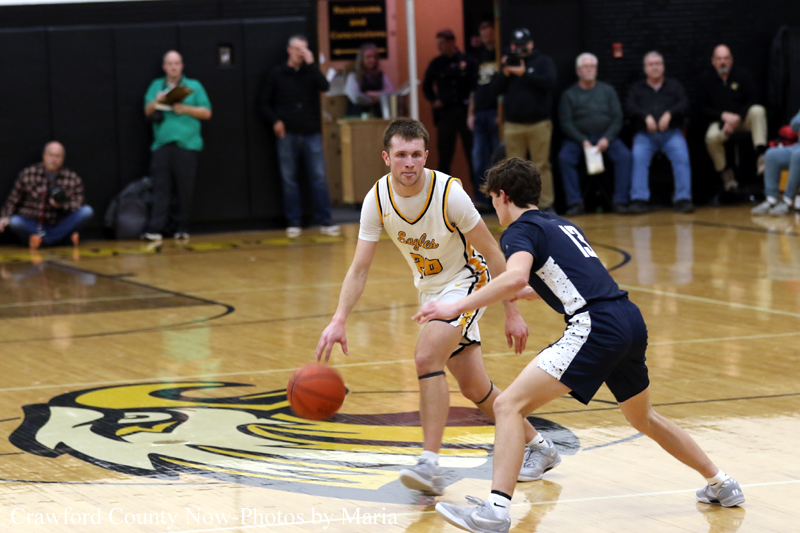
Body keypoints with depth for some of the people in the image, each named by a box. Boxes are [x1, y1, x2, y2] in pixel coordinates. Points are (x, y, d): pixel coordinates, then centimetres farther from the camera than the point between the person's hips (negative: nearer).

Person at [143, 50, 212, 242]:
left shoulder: (194, 86, 12)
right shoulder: (156, 86, 18)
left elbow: (207, 113, 6)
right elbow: (147, 111, 10)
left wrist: (185, 109, -7)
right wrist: (157, 101, -9)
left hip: (187, 144, -1)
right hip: (162, 144, 1)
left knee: (185, 189, -1)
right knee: (160, 187, -6)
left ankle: (182, 228, 6)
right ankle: (155, 228, -10)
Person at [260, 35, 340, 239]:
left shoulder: (310, 72, 9)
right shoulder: (277, 74, 6)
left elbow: (324, 86, -11)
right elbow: (265, 102, 8)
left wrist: (310, 63, -12)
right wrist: (274, 121, -8)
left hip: (311, 132, 1)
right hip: (287, 134, -1)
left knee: (319, 177, -3)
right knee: (289, 179, 2)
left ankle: (325, 222, 0)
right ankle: (294, 223, 8)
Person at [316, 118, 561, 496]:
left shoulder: (449, 193, -26)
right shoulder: (377, 199, -14)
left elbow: (490, 252, -16)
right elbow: (360, 268, -11)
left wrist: (512, 312, -15)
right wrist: (339, 320, -25)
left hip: (467, 281, -6)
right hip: (430, 291, 6)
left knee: (427, 355, -27)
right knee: (474, 388, 12)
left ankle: (430, 464, -26)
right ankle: (537, 447, 32)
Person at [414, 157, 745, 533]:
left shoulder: (520, 230, 0)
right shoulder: (562, 225, 25)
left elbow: (515, 277, -22)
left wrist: (457, 307, -22)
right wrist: (526, 293, 45)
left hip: (597, 328, -9)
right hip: (630, 319, 9)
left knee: (509, 405, -9)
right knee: (643, 418, 31)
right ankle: (721, 485, 41)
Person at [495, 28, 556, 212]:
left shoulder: (543, 62, 5)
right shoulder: (509, 62, 15)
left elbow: (550, 83, -12)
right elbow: (499, 88, 9)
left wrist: (525, 74, -17)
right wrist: (505, 74, -9)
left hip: (539, 124, -3)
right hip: (513, 125, 3)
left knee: (541, 165, -4)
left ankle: (546, 203, -1)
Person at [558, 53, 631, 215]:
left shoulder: (607, 90, 12)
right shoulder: (569, 95, 7)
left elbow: (617, 118, 6)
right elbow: (566, 124, -1)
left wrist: (607, 139, -11)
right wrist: (583, 141, -15)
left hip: (606, 137, 1)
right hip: (577, 138, -1)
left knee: (624, 155, -27)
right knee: (564, 157, -31)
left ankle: (620, 201, -23)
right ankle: (575, 203, -28)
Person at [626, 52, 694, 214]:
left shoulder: (674, 85, 22)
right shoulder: (637, 88, 22)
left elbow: (684, 104, 5)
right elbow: (630, 107, 3)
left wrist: (669, 114, -17)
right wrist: (646, 116, -17)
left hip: (671, 132, 0)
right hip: (644, 134, 0)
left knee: (681, 155, -31)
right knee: (638, 156, -32)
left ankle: (683, 199, -33)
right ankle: (639, 200, -36)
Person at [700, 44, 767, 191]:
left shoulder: (742, 75, -2)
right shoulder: (706, 79, 0)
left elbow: (753, 100, -5)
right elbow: (705, 109, 0)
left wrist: (736, 118, -18)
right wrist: (724, 116, -16)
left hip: (743, 118, 0)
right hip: (720, 121, 0)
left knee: (758, 111, -33)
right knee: (711, 137, -33)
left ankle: (761, 156, -43)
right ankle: (726, 173, -14)